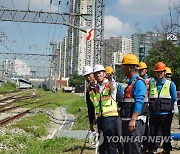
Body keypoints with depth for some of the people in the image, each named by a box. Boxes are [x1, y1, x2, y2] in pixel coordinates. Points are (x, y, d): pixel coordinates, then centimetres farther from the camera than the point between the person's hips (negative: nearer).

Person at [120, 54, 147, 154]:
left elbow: (139, 103, -21)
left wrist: (133, 120, -25)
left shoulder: (139, 82, -13)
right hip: (127, 121, 10)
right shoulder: (131, 82, 18)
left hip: (135, 122, -10)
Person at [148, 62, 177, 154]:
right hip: (153, 114, 2)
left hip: (166, 114, -2)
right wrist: (151, 107, 4)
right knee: (153, 133, 7)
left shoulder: (170, 84, 1)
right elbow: (148, 98, 13)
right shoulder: (151, 84, 8)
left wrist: (165, 106, 3)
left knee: (166, 134, 8)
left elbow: (174, 99, 1)